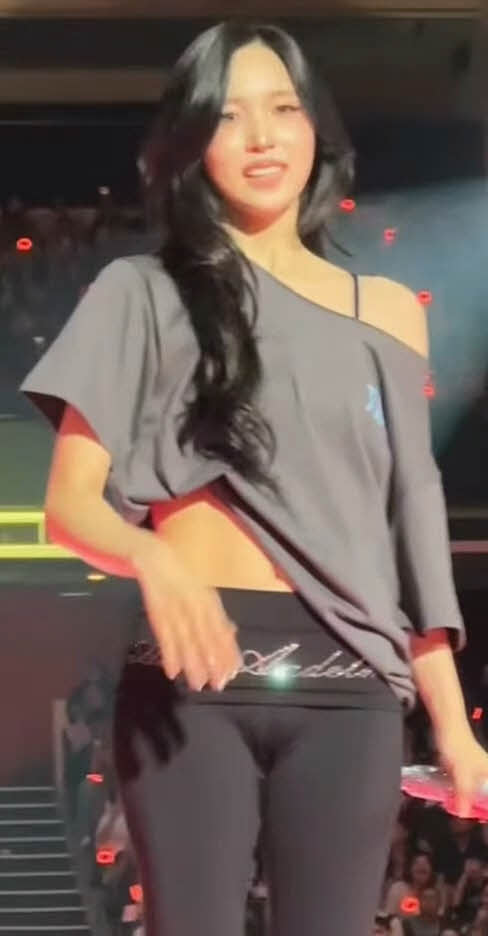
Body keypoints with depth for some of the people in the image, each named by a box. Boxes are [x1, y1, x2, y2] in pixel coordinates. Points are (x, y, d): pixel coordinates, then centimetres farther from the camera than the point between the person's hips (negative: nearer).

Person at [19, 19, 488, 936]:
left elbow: (409, 516, 15)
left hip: (348, 682, 2)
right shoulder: (147, 292, 6)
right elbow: (71, 501, 2)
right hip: (196, 666, -2)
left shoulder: (387, 311, 14)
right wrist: (155, 562, -21)